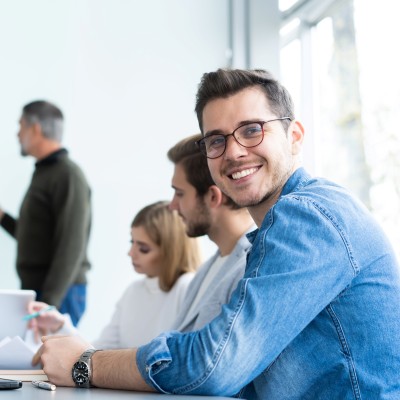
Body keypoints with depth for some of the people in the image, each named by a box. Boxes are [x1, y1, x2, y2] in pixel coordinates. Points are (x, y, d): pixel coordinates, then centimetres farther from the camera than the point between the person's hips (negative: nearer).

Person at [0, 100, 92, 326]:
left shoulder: (68, 175, -12)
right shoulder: (44, 173, 15)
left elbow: (71, 248, -19)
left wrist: (49, 303, -23)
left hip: (58, 294, -8)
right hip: (35, 290, 8)